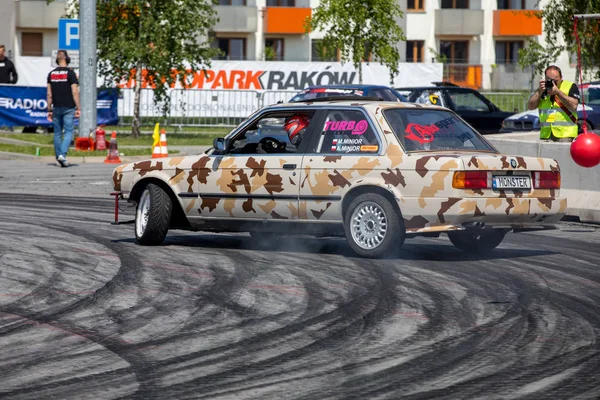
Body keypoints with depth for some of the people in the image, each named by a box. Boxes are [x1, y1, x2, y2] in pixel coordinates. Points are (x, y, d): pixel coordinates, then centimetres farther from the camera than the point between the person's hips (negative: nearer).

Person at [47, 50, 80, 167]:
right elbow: (75, 92, -10)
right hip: (68, 108, -4)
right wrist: (78, 108, -6)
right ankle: (62, 154, -19)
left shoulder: (51, 74, 6)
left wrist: (49, 110, 11)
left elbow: (49, 94, 6)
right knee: (68, 132, -3)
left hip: (56, 108, 4)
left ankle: (58, 156, 15)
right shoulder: (70, 73, -7)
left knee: (57, 133, 11)